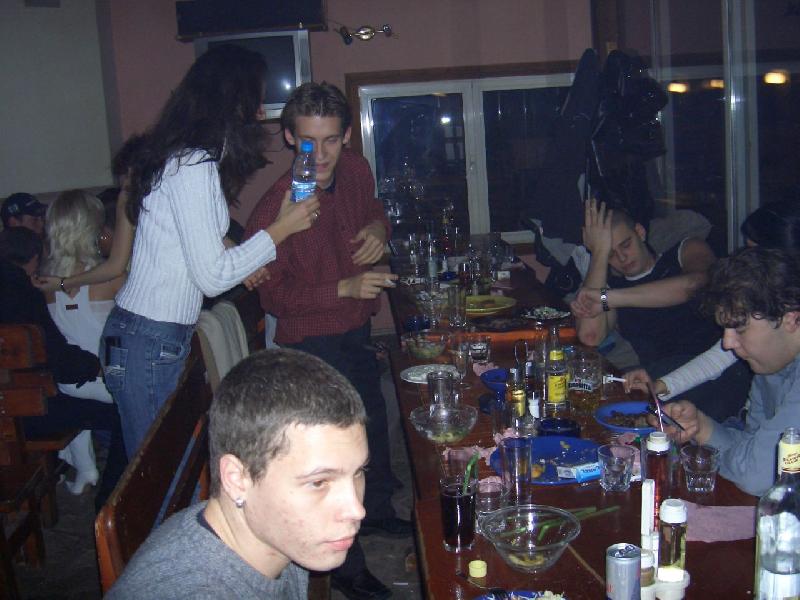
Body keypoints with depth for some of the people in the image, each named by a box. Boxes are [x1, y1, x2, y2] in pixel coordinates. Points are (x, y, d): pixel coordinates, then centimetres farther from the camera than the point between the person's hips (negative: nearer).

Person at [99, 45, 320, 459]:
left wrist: (240, 261, 9)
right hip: (151, 345, -9)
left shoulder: (182, 158, 12)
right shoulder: (194, 166, -17)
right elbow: (212, 277, -18)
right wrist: (280, 229, -9)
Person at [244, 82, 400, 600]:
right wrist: (345, 288, -30)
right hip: (312, 341, -7)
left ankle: (378, 512, 51)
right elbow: (273, 295, -19)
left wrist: (379, 227, -9)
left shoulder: (356, 169, -6)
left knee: (375, 421, 24)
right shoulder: (277, 206, -25)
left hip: (357, 329, 7)